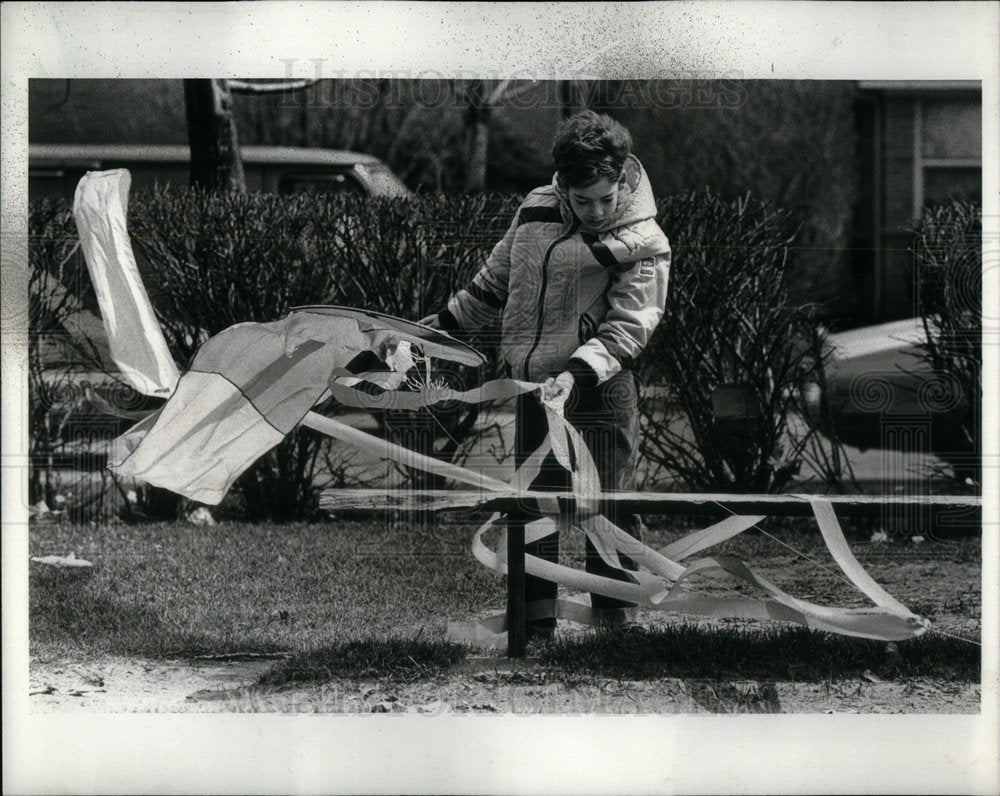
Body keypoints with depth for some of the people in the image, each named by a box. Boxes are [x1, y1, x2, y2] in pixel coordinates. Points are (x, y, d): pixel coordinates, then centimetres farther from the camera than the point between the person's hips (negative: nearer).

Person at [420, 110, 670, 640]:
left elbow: (628, 327, -14)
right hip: (532, 386, 5)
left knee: (609, 512, -6)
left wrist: (577, 372, -26)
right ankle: (535, 626, 19)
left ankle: (618, 622, 3)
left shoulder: (642, 244, -7)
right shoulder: (534, 213, 9)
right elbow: (495, 282, 24)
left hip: (599, 388, -5)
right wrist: (447, 322, 24)